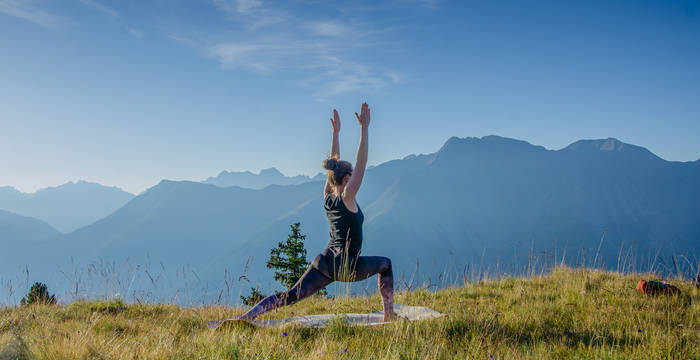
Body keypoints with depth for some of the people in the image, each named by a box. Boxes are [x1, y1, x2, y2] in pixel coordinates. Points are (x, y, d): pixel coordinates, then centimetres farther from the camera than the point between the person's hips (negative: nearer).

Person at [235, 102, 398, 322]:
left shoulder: (327, 198, 8)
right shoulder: (347, 199, -11)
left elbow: (334, 163, 17)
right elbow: (361, 163, -15)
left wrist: (336, 132, 20)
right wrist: (364, 128, -15)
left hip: (325, 261, 6)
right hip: (346, 267, -6)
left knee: (292, 296, -4)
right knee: (385, 264, 19)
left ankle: (247, 316, -20)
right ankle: (389, 315, 18)